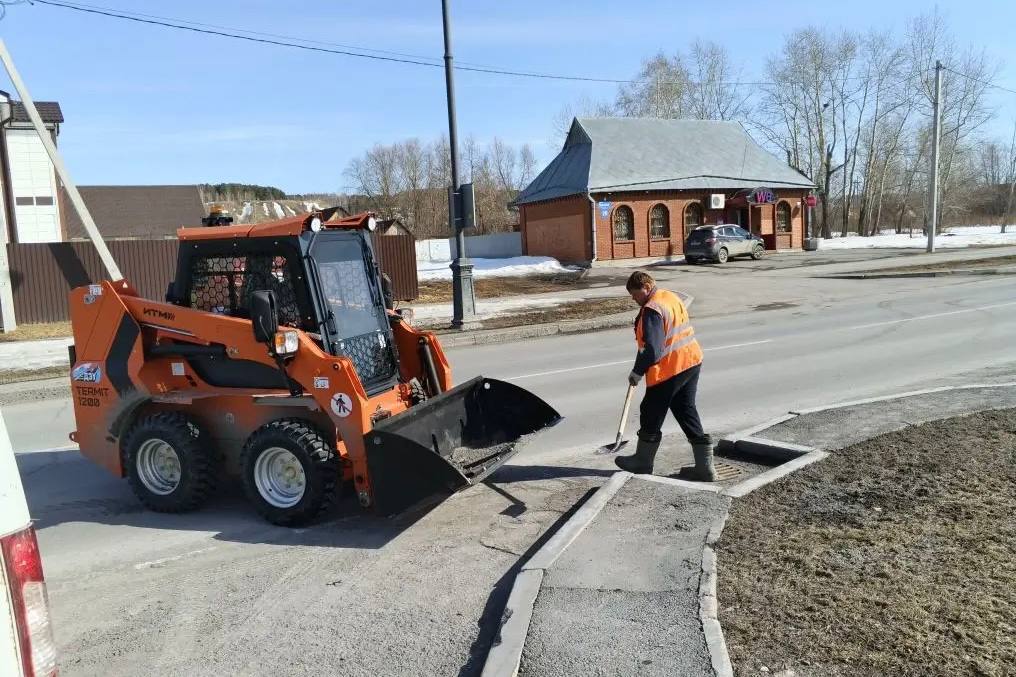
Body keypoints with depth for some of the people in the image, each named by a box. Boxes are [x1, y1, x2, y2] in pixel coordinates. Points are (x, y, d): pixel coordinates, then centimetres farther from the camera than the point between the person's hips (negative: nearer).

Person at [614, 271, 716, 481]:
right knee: (686, 412, 15)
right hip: (691, 361, 9)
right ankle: (705, 467, 15)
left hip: (669, 369, -9)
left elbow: (652, 350, -24)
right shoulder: (672, 297, 11)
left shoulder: (652, 310, -19)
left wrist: (637, 372, -12)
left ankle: (642, 462, 26)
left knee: (652, 414, 8)